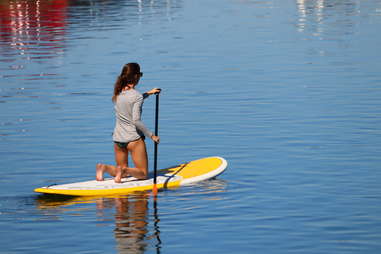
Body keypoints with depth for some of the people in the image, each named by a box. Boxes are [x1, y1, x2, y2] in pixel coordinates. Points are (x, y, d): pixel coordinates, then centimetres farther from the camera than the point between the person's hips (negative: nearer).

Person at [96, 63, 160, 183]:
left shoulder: (118, 93, 5)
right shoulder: (137, 96, -15)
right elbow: (136, 121, -21)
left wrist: (148, 93, 31)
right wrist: (151, 135, -13)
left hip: (117, 138, 6)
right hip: (134, 139, -6)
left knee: (123, 171, 19)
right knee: (143, 174, 6)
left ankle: (104, 167, -9)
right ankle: (124, 170, -23)